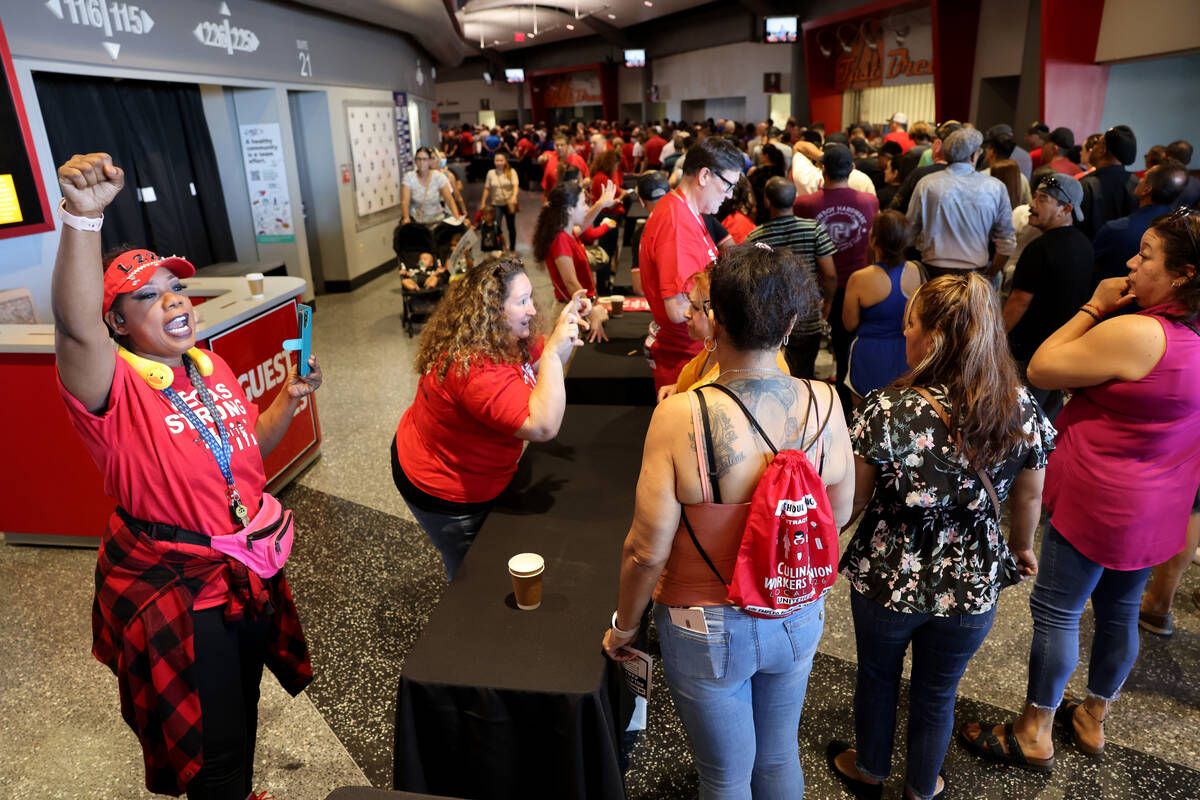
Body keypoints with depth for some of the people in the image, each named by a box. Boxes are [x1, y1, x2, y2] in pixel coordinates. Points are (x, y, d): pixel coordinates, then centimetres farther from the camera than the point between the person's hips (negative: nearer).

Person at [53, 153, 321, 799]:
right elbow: (75, 329, -43)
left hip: (246, 575, 7)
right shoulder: (116, 388, -20)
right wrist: (83, 218, -55)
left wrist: (290, 399, -1)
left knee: (242, 715, 27)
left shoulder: (213, 368, 3)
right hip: (171, 591, -7)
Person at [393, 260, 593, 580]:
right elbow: (543, 426, -41)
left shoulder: (506, 338, -6)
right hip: (443, 494, -9)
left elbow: (540, 366, 9)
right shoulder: (475, 367, -38)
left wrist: (566, 324, -9)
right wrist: (554, 350, -38)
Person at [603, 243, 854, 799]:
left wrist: (623, 628, -4)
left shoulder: (680, 416, -29)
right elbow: (838, 514, -2)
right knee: (779, 755, 30)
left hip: (710, 632, -3)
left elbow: (647, 550, -22)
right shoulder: (824, 404, -17)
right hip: (798, 618, 4)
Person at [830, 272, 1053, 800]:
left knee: (877, 678, 25)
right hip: (972, 588, 3)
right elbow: (1029, 497, 1)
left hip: (886, 581, -2)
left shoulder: (885, 411, -27)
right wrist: (1021, 547, 20)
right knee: (937, 693, 25)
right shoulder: (1022, 410, -15)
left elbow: (851, 502, -16)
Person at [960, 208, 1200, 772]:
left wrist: (1094, 307, -13)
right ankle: (1092, 718, 41)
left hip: (1098, 498, -9)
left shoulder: (1136, 333, -27)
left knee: (1056, 609, 5)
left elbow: (1040, 370, -19)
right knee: (1119, 610, 21)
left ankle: (1033, 735, 20)